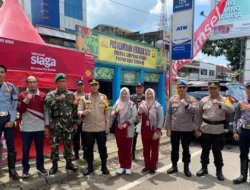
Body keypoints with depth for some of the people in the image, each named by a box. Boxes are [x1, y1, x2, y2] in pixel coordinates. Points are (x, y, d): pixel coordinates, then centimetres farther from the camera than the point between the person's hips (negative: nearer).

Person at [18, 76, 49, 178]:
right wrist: (26, 100, -20)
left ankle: (40, 167, 26)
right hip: (26, 127, -1)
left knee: (40, 149, 11)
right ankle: (25, 169, 21)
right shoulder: (22, 95, 0)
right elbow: (19, 110, -6)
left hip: (40, 127, 1)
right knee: (25, 150, 7)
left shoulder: (43, 95, 3)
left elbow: (46, 111, 5)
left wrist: (46, 126, 1)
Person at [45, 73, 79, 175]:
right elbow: (47, 103, -18)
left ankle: (69, 163, 23)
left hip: (68, 124, 2)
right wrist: (58, 99, -25)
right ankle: (54, 165, 17)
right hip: (56, 124, -1)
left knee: (68, 144, 11)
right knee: (54, 145, 4)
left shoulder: (71, 94, 8)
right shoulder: (51, 94, 2)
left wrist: (75, 121, 7)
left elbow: (74, 108, 9)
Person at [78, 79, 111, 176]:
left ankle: (104, 166, 24)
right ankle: (90, 167, 26)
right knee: (89, 148, 11)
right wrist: (82, 113, -29)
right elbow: (79, 110, -5)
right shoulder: (84, 98, 0)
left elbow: (107, 112, 4)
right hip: (88, 128, 0)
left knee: (102, 148, 9)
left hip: (101, 128, 0)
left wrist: (107, 125, 0)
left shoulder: (104, 97, 3)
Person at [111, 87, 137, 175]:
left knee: (128, 149, 5)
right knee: (120, 149, 11)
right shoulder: (117, 103, 7)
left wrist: (125, 124, -18)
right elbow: (112, 114, 3)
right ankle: (122, 166, 22)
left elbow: (134, 117, -9)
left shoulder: (132, 104, -4)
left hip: (128, 130, -3)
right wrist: (116, 112, -19)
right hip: (118, 129, 4)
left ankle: (128, 167, 16)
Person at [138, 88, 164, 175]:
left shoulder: (158, 106, -5)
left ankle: (153, 167, 17)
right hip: (145, 131, 3)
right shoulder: (143, 104, 5)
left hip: (154, 131, -3)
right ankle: (147, 165, 25)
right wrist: (140, 111, -25)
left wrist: (157, 131, -13)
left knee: (154, 150, 6)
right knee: (146, 150, 12)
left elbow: (161, 119, -7)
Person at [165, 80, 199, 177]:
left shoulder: (192, 99, -1)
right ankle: (174, 166, 27)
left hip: (187, 129, -2)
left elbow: (196, 111, -14)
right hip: (174, 129, 2)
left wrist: (187, 105, -26)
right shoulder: (172, 99, 3)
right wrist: (168, 128, -1)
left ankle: (186, 167, 23)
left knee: (186, 149, 10)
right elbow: (168, 114, 3)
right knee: (174, 148, 12)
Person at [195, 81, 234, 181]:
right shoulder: (203, 100, 3)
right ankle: (204, 168, 28)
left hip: (218, 130, -1)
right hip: (205, 129, 2)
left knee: (217, 151, 7)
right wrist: (197, 128, 7)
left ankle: (219, 171, 22)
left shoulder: (224, 100, 0)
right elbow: (199, 115, 8)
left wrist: (219, 103, -29)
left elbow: (232, 110, -17)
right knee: (205, 150, 12)